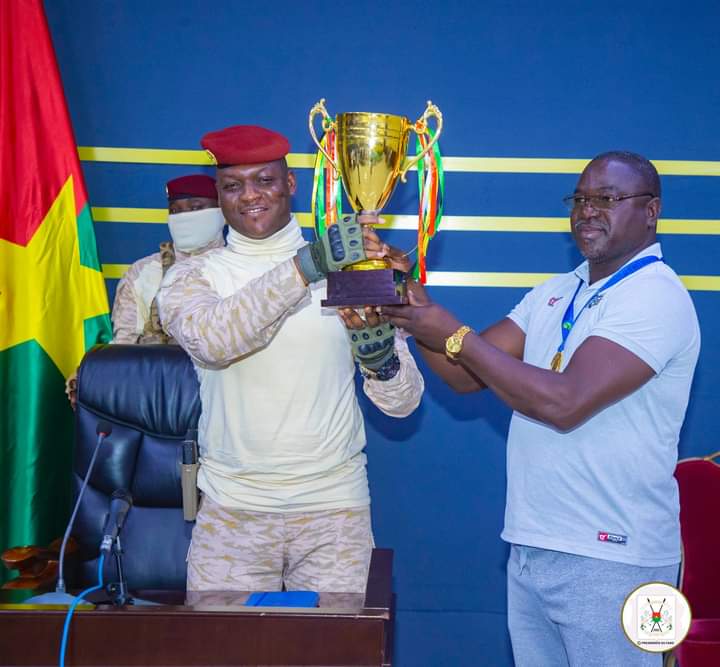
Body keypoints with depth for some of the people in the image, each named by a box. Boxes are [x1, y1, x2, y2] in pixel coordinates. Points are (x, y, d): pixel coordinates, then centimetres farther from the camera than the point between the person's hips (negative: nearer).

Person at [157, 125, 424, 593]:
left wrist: (381, 353, -20)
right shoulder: (192, 277, 2)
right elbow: (210, 339, -23)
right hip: (231, 511, 0)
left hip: (334, 507, 1)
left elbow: (403, 402, 2)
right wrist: (309, 264, -29)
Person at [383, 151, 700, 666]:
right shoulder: (555, 292, 12)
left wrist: (456, 336, -19)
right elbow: (467, 376, 6)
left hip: (609, 559, -7)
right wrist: (417, 308, -9)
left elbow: (565, 402, -25)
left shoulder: (655, 295, -13)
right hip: (530, 547, 7)